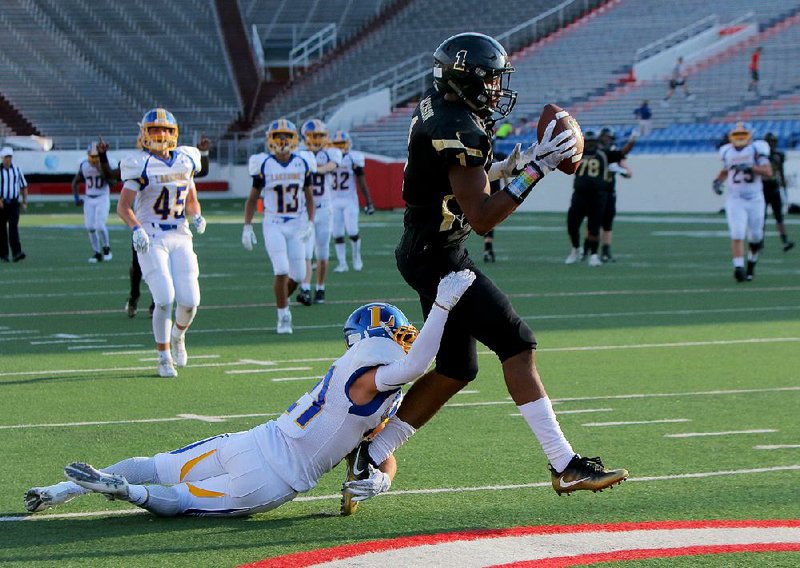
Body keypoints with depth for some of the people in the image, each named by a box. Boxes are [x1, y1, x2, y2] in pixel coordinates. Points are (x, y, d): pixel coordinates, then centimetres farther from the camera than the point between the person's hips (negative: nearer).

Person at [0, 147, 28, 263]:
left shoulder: (17, 170, 7)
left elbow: (24, 187, 15)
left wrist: (24, 202, 7)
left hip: (14, 204, 1)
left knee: (14, 227, -13)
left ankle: (16, 253, -23)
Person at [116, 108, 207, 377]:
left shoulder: (185, 161, 10)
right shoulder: (140, 165, -7)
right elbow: (123, 207, -8)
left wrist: (196, 216, 0)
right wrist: (136, 229, -25)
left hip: (180, 237, 5)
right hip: (150, 240, -4)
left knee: (190, 300, -4)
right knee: (165, 298, -16)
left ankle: (178, 335, 30)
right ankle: (164, 358, -1)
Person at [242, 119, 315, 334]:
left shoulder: (302, 165, 2)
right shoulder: (264, 165, -5)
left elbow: (309, 197, 10)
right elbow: (252, 198, 3)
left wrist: (310, 223, -2)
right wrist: (247, 227, -3)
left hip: (296, 226, 3)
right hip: (273, 225, -3)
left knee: (298, 275, 3)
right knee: (282, 271, -14)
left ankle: (282, 299, 33)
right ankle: (283, 316, -1)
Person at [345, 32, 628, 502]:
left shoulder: (436, 110, 11)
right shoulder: (460, 132, -20)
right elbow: (482, 218, -22)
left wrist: (510, 165, 15)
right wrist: (534, 170, -22)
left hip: (426, 252, 10)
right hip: (438, 257, -10)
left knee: (455, 370, 14)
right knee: (518, 344, -11)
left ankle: (372, 454, 19)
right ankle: (565, 465, -12)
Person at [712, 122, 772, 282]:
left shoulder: (756, 150, -6)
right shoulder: (728, 152, 4)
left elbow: (768, 172, -17)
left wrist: (750, 168, -29)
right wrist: (717, 181, 6)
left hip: (755, 199, -1)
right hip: (735, 201, 1)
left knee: (755, 237, 10)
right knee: (737, 235, -15)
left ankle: (751, 263, 34)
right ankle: (739, 267, -21)